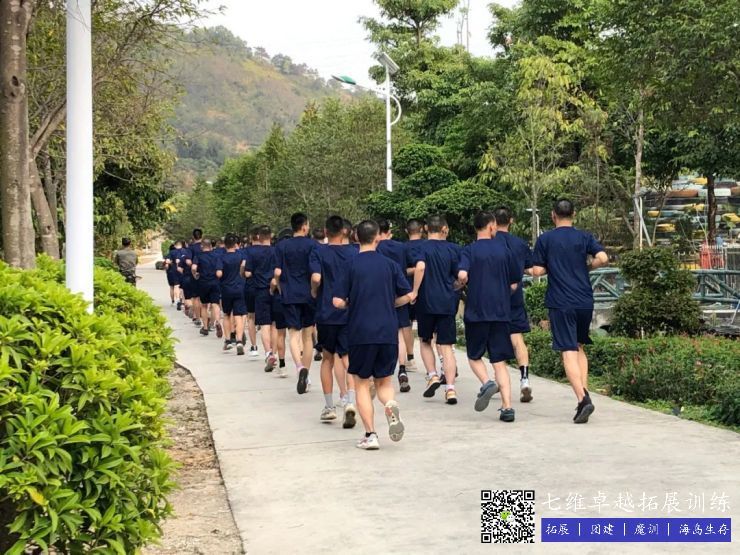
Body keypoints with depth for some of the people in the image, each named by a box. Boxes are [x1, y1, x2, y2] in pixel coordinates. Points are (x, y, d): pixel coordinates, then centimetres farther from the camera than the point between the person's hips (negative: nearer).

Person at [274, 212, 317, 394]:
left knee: (293, 333, -2)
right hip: (309, 295, 0)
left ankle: (300, 366, -29)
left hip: (290, 295, 0)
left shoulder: (281, 246, 1)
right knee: (307, 335, 11)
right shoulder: (312, 245, -3)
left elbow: (277, 272, -3)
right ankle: (305, 376, 16)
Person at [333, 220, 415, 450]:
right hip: (388, 333, 2)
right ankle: (390, 406, -18)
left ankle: (370, 434, 1)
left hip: (360, 333, -2)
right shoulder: (389, 264, 3)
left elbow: (338, 302, -8)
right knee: (384, 381, 15)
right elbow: (409, 295, 3)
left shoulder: (350, 265, -4)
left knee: (362, 384, 9)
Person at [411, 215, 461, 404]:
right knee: (447, 346, 2)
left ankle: (432, 376, 5)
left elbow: (420, 267, -22)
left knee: (425, 341, 20)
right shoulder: (452, 249, 4)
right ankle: (450, 389, -5)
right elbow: (460, 277, 6)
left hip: (426, 303, -2)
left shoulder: (423, 247, -3)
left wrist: (414, 291, -14)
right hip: (448, 303, 2)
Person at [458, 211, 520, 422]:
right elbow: (514, 284, 9)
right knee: (500, 361, 5)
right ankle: (507, 407, -5)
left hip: (476, 312, -2)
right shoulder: (504, 249, 5)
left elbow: (462, 275, -20)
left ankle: (487, 383, -12)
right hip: (501, 312, 2)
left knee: (474, 355, 15)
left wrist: (461, 284, 2)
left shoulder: (470, 250, -3)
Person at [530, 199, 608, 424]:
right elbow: (603, 258, -9)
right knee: (579, 347, 20)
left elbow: (537, 271, -4)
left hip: (560, 303, -3)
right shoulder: (584, 237, 5)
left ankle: (583, 399, -21)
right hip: (585, 302, 3)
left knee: (568, 352, -6)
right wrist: (587, 267, 9)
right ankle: (584, 393, 12)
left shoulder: (545, 239, 0)